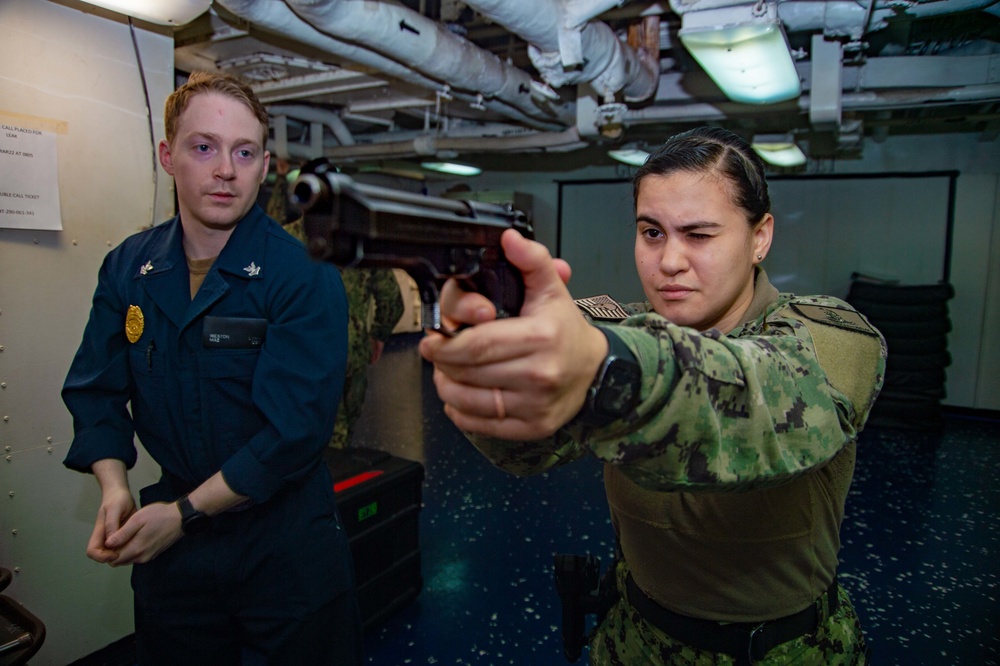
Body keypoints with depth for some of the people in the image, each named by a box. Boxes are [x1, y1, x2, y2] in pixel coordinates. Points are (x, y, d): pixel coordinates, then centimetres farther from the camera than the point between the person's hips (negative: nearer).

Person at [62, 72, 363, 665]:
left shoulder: (304, 276, -17)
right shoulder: (126, 269, 0)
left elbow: (295, 428, -21)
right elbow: (97, 391, 5)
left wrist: (184, 513, -16)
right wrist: (114, 486, -10)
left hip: (286, 541, -4)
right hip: (167, 544, 5)